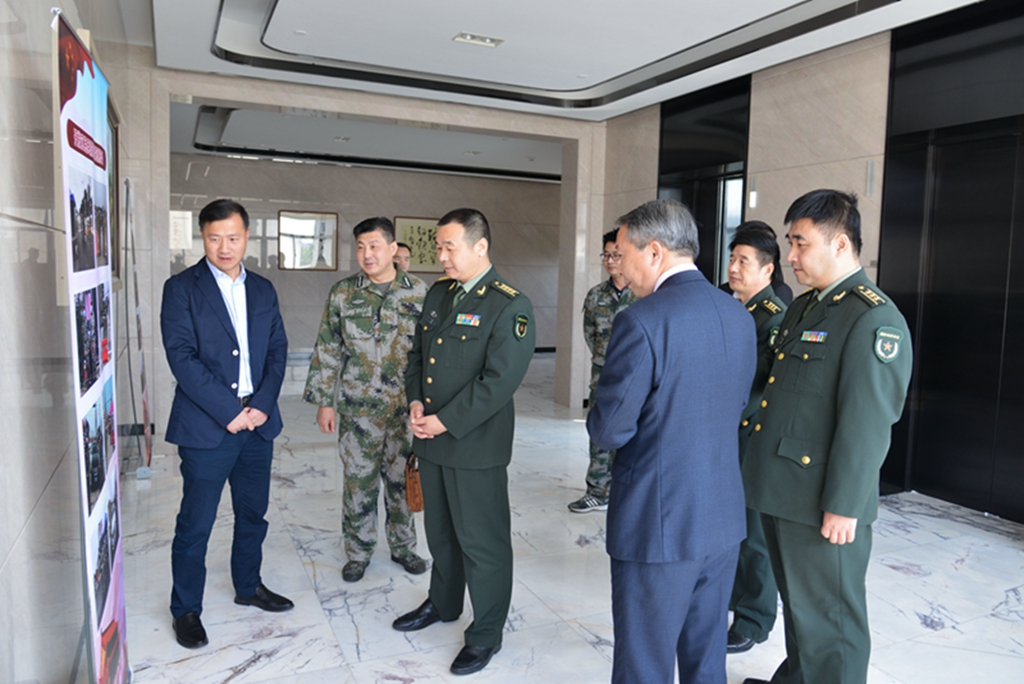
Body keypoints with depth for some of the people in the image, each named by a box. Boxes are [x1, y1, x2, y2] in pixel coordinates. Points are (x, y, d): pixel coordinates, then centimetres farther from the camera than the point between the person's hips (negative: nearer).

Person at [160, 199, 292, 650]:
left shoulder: (262, 290, 10)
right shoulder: (182, 288, -5)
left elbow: (278, 350, 7)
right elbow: (182, 357, -13)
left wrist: (262, 405, -8)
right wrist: (228, 411, -17)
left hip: (258, 422, 5)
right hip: (205, 426, -5)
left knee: (253, 514, 18)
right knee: (195, 525, 6)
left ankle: (248, 586, 38)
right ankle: (186, 609, 25)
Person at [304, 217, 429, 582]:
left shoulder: (419, 293, -2)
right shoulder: (342, 293, -1)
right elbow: (327, 350, 2)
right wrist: (324, 401, -1)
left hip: (407, 407, 0)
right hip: (357, 408, 0)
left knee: (403, 478, 11)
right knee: (358, 480, 8)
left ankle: (403, 547, 31)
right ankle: (358, 553, 27)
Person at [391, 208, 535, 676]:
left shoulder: (510, 306, -15)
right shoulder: (438, 293, 9)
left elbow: (500, 379, -21)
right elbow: (417, 353, 16)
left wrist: (445, 421, -19)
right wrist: (415, 402, -1)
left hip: (475, 445, -7)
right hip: (431, 441, 7)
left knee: (481, 541, 6)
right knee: (440, 531, 23)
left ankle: (486, 633, 25)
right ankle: (443, 603, 45)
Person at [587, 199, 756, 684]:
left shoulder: (642, 321, -20)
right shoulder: (738, 315, 3)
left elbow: (608, 430, -17)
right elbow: (735, 408, 11)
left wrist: (601, 421, 4)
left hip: (659, 523, -7)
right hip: (723, 517, 7)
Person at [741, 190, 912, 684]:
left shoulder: (874, 318, -16)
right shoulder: (804, 307, 13)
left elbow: (867, 423, -21)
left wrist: (843, 506, -19)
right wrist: (764, 475, 15)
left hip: (822, 507, -9)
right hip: (779, 492, 9)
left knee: (829, 621, 8)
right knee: (796, 602, 25)